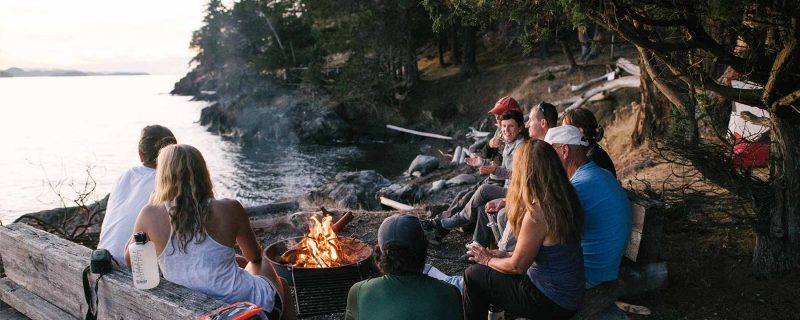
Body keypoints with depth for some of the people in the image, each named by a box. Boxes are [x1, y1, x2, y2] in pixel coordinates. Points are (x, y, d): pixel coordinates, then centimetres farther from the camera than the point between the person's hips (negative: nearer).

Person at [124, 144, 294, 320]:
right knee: (263, 264, 34)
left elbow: (129, 259, 7)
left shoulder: (150, 215, -12)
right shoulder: (229, 209, -14)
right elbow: (255, 256, 3)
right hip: (251, 305, -3)